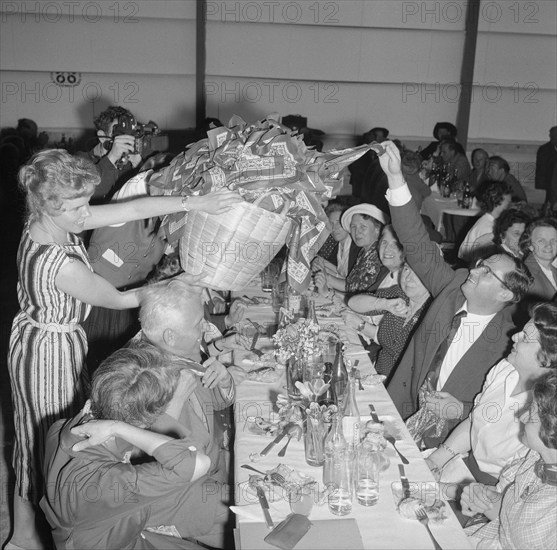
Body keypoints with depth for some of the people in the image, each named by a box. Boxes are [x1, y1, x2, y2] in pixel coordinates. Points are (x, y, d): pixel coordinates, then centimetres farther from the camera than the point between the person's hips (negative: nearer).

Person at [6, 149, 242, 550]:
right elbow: (116, 300, -20)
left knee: (62, 425, 26)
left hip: (60, 339, 8)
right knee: (42, 433, 12)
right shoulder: (61, 265, -36)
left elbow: (133, 209, -14)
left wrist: (196, 203, -18)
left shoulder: (50, 222, -11)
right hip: (48, 350, -8)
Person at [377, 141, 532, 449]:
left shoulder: (508, 343, -13)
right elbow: (418, 246, -9)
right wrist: (396, 178, -16)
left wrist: (461, 410, -25)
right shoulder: (454, 286, -3)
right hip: (400, 409, 4)